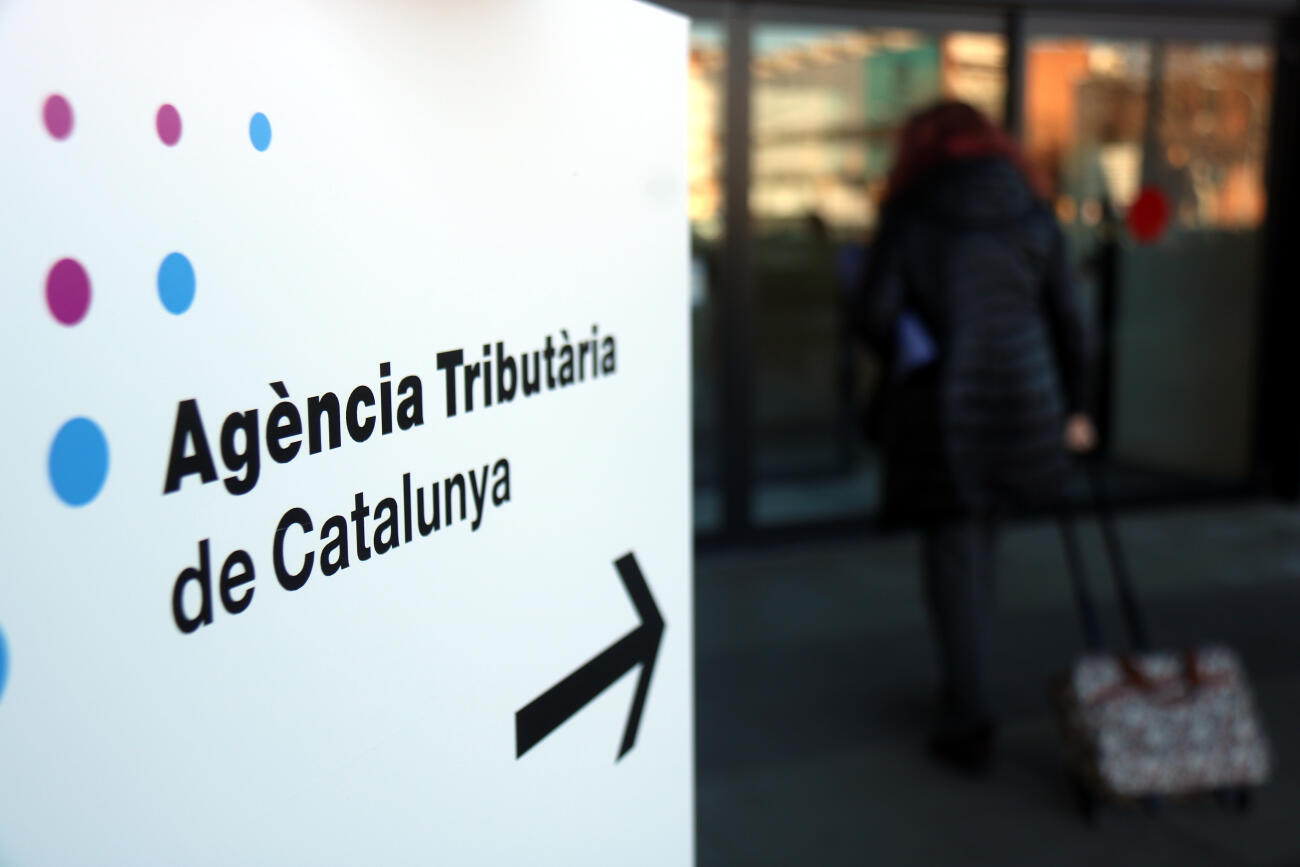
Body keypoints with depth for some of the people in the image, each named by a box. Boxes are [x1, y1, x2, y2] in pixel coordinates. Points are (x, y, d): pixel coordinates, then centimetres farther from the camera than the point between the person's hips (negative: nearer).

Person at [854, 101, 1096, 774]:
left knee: (954, 560, 4)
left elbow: (874, 315, -10)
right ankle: (965, 689, 32)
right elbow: (1065, 317, 7)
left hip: (942, 409, -4)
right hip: (1024, 405, 4)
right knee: (979, 547, 19)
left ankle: (968, 725, 8)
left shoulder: (911, 217, -5)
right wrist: (1073, 406, 16)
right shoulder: (1033, 215, 6)